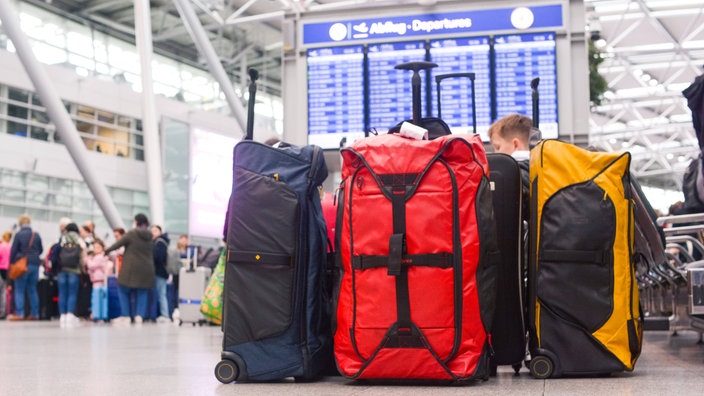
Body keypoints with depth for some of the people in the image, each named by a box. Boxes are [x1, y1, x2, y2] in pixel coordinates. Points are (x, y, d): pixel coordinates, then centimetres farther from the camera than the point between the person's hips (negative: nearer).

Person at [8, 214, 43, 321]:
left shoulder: (18, 235, -8)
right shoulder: (36, 235, 3)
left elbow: (13, 251, -6)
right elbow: (40, 250, 11)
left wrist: (11, 263, 3)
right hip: (35, 264, 4)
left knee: (19, 290, 1)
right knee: (32, 290, 11)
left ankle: (19, 313, -5)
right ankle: (34, 313, 10)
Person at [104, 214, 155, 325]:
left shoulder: (131, 234, -8)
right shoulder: (149, 237, 8)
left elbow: (118, 244, -3)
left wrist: (106, 251, 12)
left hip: (131, 269, -4)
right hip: (146, 269, 4)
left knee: (124, 292, 9)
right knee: (142, 294, 8)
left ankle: (125, 316, 5)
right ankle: (139, 315, -1)